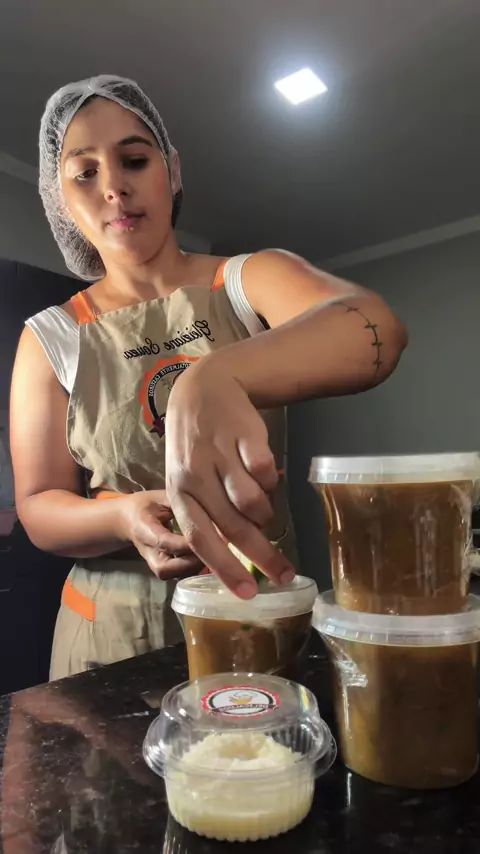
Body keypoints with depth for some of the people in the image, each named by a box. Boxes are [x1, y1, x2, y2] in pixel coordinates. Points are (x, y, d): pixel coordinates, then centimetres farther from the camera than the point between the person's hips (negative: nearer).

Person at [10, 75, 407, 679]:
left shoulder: (250, 282, -6)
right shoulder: (52, 339, -3)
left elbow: (375, 327, -26)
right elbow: (38, 507, -4)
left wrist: (216, 378, -44)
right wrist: (126, 518, -25)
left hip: (265, 608, 0)